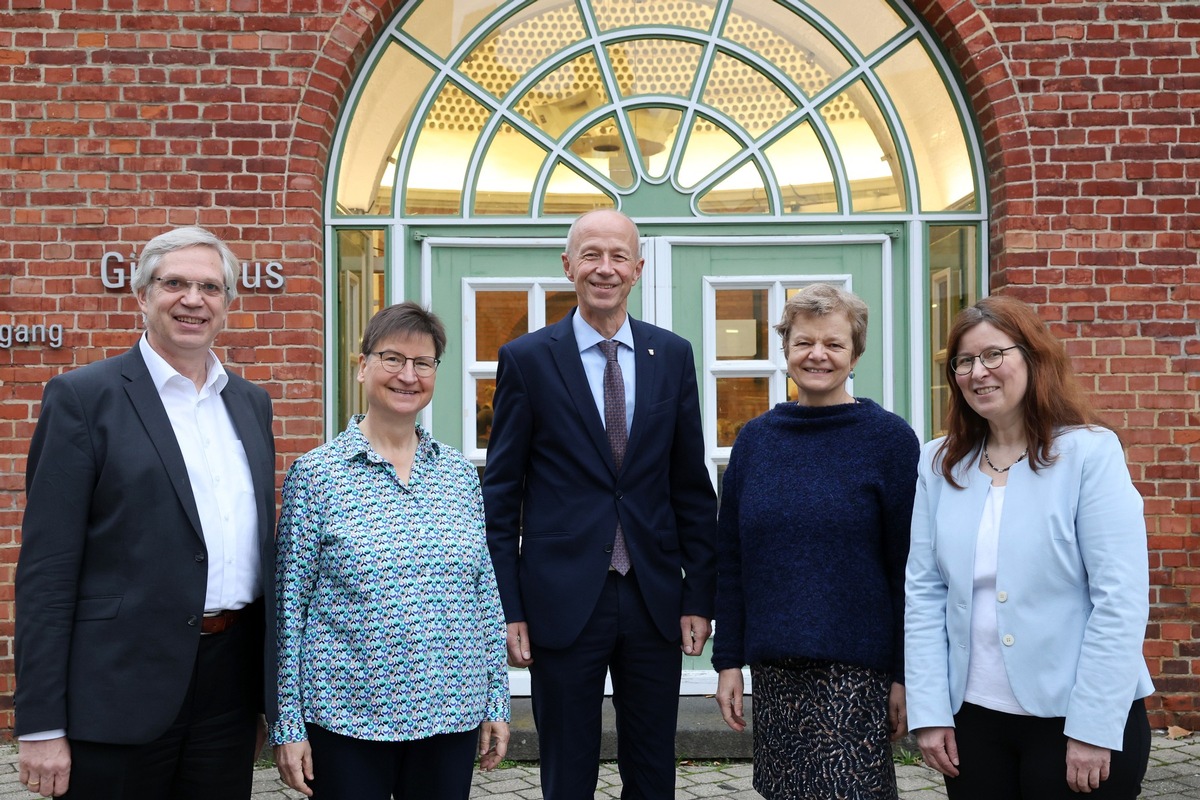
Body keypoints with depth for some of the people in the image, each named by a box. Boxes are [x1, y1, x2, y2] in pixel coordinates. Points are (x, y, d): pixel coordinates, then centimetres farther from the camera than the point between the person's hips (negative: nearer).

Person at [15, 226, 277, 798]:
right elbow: (46, 567, -9)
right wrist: (41, 725, -12)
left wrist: (275, 687, 14)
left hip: (233, 681, 5)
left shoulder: (251, 402, 12)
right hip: (121, 687, -5)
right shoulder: (82, 397, -5)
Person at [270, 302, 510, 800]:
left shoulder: (460, 473, 6)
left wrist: (496, 702, 8)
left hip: (452, 713, 3)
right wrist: (286, 725, -5)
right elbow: (289, 604, -4)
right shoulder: (315, 474, -4)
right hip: (346, 717, -3)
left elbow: (485, 594, 10)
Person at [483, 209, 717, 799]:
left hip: (656, 598, 3)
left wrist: (699, 596, 4)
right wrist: (508, 609, -6)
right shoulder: (526, 359, -2)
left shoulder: (673, 356, 5)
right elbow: (500, 495, -1)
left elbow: (692, 488, 8)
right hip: (563, 601, -2)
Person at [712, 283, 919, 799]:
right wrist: (728, 661, 6)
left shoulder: (889, 439, -4)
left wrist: (905, 675, -7)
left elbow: (908, 568, -5)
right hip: (773, 670, 4)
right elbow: (731, 561, 8)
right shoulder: (755, 439, 6)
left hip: (855, 673, -3)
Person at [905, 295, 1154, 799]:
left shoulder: (1089, 452, -8)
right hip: (973, 716, 4)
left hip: (1076, 718, -3)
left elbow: (1120, 598, -12)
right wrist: (929, 712, -4)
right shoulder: (940, 464, 4)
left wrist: (1093, 728, -15)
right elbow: (924, 593, 2)